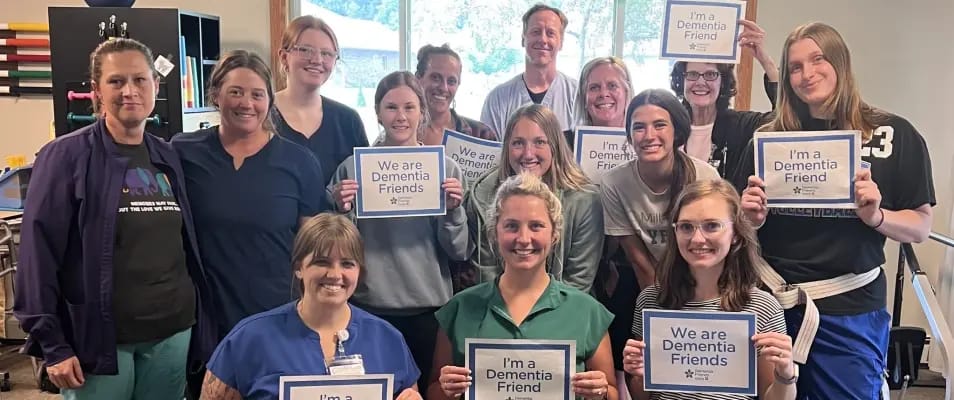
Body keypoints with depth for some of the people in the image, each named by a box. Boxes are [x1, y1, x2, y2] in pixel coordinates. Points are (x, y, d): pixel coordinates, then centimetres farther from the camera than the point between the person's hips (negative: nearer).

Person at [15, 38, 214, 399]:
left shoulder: (168, 158, 8)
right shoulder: (66, 156, -6)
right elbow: (39, 252, -9)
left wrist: (201, 319, 8)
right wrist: (52, 344, -12)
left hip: (173, 332, 4)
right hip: (100, 337, -4)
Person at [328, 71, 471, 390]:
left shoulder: (445, 167, 1)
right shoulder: (353, 168, -1)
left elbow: (459, 253, 1)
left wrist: (453, 210, -15)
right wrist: (342, 211, -14)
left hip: (429, 307, 1)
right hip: (368, 307, 0)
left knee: (427, 388, 14)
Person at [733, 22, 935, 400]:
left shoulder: (895, 134, 0)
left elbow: (921, 226, 2)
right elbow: (744, 221, 10)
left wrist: (876, 216, -17)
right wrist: (752, 216, -12)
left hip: (849, 309, -1)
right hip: (771, 300, 2)